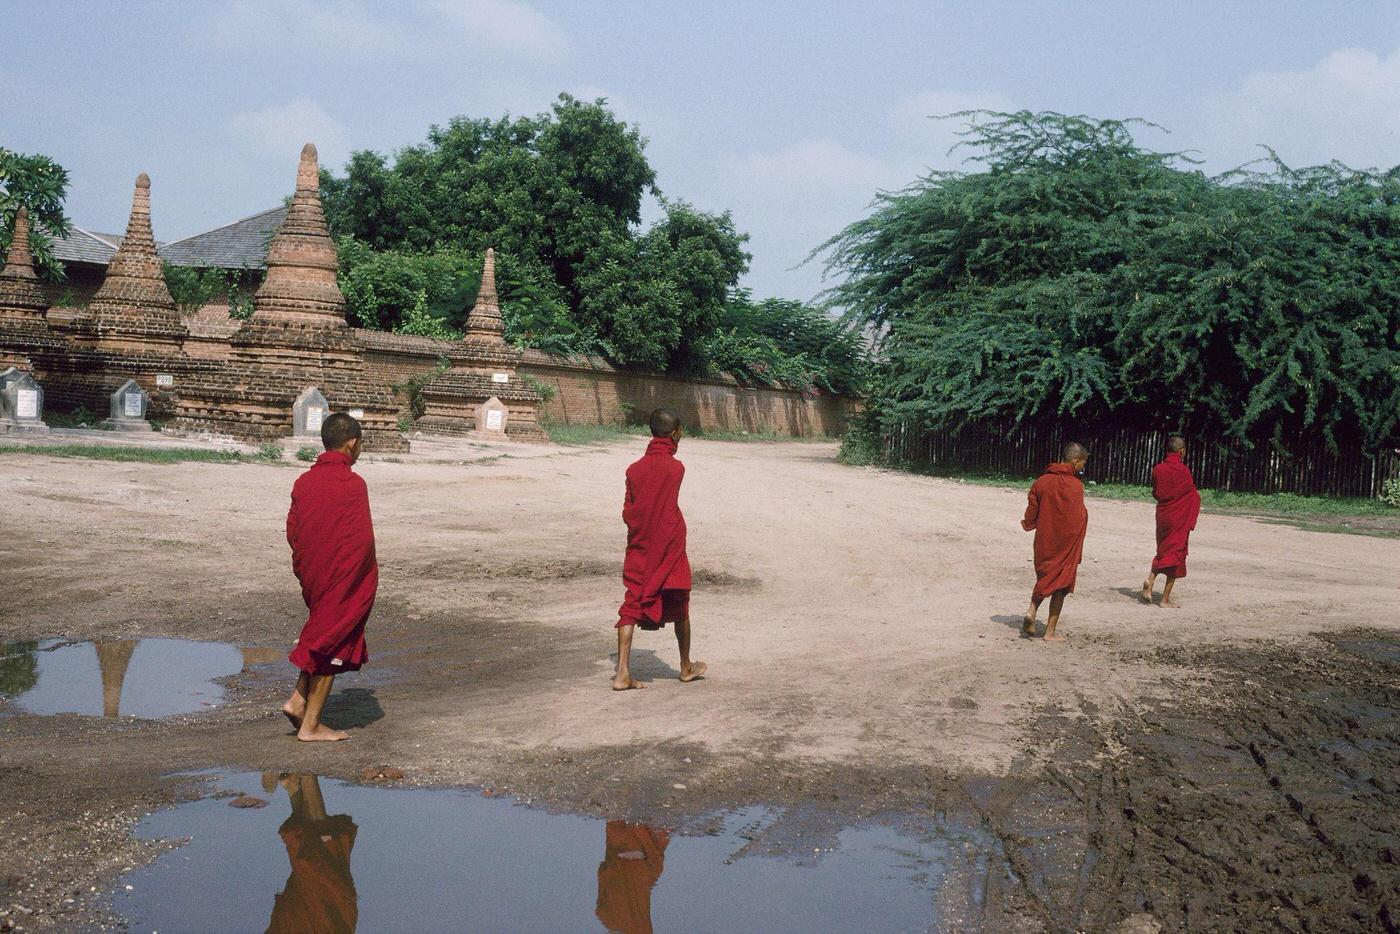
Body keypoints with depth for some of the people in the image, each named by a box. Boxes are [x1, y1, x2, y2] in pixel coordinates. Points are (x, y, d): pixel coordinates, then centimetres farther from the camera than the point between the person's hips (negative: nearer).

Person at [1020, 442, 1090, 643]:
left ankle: (1032, 610, 0)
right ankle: (1050, 631, 9)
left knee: (1044, 578, 22)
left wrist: (1029, 525, 20)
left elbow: (1031, 511, 2)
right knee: (1060, 583, 7)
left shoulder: (1041, 481, -1)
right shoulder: (1075, 485, -16)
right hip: (1065, 544, -4)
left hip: (1043, 541, 4)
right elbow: (1078, 519, -16)